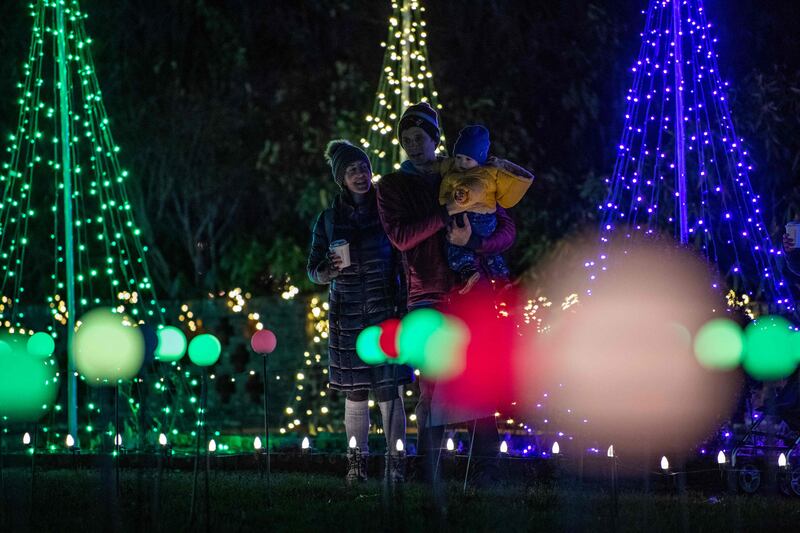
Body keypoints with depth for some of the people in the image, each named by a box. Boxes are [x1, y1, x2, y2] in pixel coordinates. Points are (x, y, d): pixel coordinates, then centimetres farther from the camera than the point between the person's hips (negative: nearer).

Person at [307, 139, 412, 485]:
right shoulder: (329, 219, 6)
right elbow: (313, 269, 11)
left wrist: (405, 306, -2)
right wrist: (330, 270, -12)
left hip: (385, 310, -2)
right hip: (347, 314, 2)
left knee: (388, 389, -8)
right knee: (355, 392, 3)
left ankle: (395, 464, -3)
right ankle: (357, 462, 10)